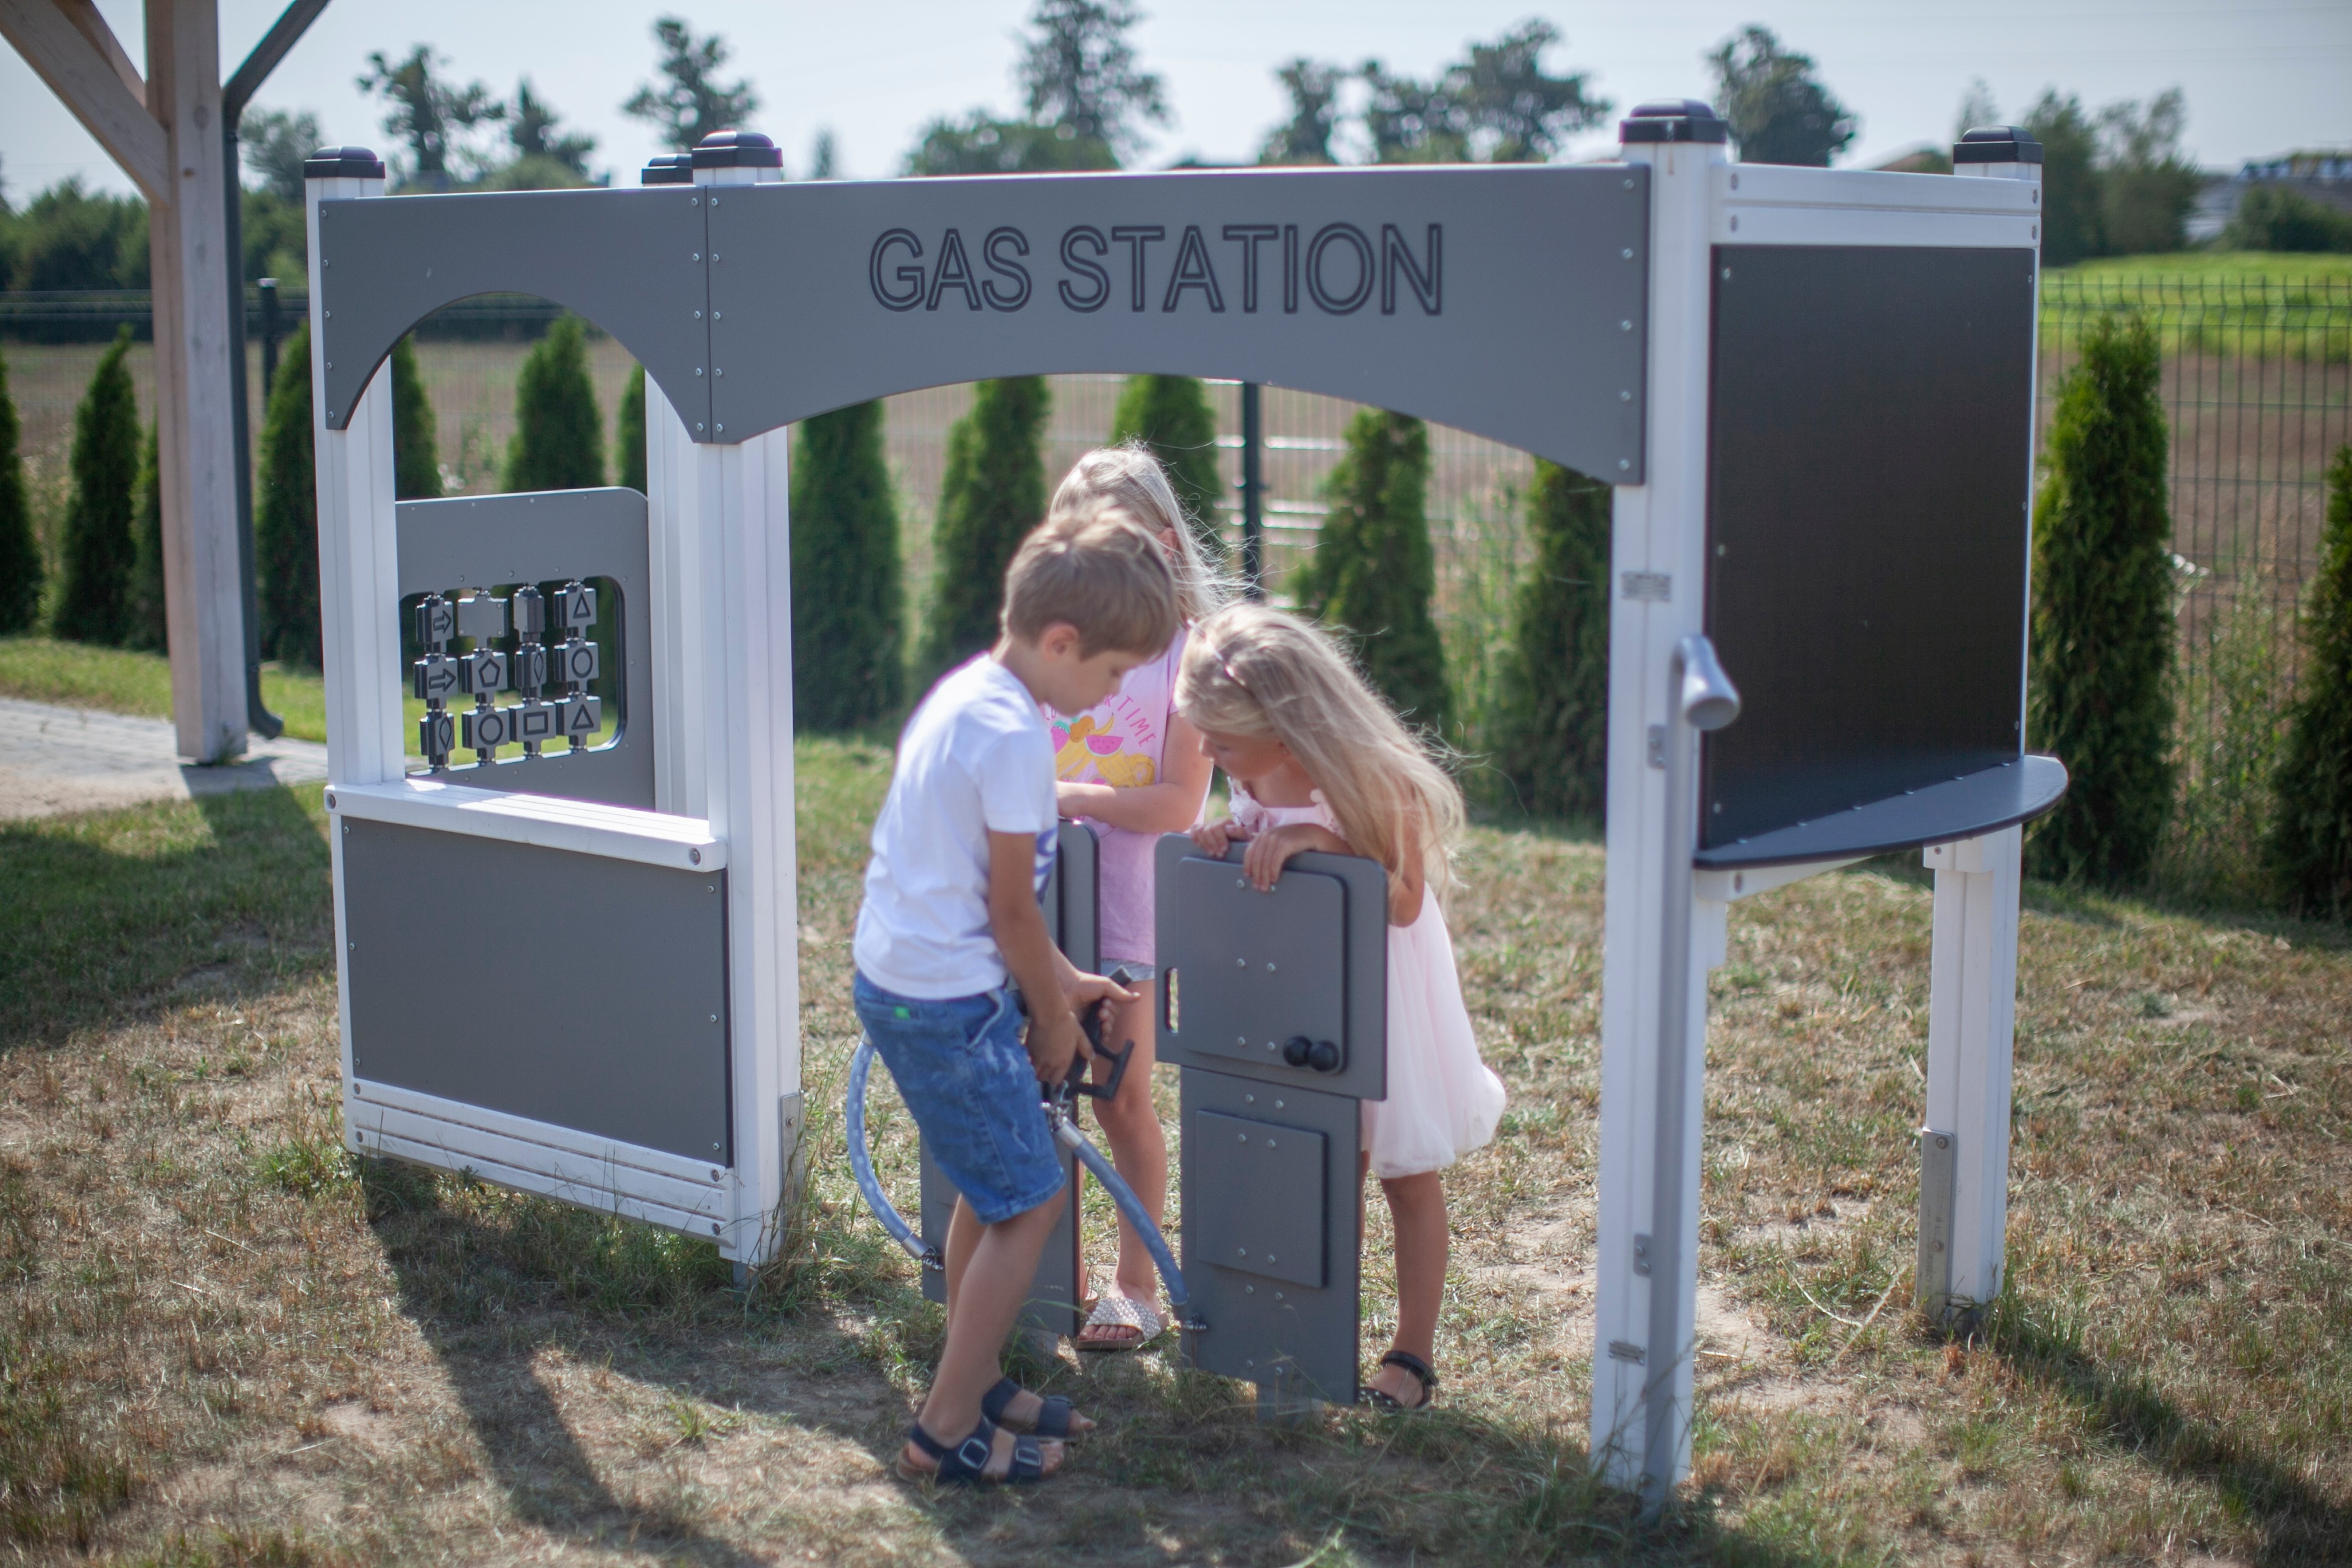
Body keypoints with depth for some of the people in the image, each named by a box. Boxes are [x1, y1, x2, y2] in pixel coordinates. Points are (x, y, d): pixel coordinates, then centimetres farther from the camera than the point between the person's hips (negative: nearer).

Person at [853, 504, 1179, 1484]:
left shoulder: (966, 694, 9)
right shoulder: (1015, 736, -21)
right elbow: (1010, 907, -15)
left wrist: (1057, 981, 20)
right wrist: (1053, 1019, 0)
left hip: (904, 984, 10)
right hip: (946, 1001, -10)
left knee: (991, 1189, 21)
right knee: (1030, 1201, -1)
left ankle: (973, 1385, 34)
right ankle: (948, 1432, 6)